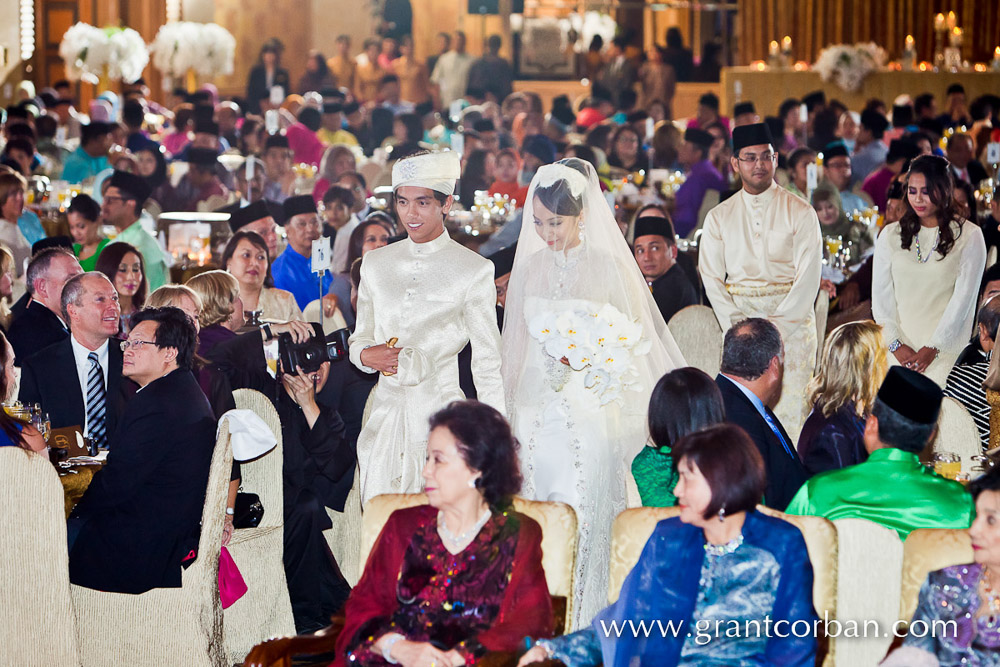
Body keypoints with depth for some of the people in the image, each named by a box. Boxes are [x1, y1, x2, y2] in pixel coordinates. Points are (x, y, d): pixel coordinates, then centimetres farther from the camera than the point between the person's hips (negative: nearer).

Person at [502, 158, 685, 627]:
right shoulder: (529, 267, 10)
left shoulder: (610, 265, -2)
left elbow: (634, 339, 2)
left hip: (592, 411, -3)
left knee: (586, 517, -6)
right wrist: (509, 405, 15)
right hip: (539, 409, 4)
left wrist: (589, 357, -14)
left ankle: (590, 623, 2)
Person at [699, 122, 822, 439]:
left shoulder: (800, 212, 3)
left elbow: (809, 277, -3)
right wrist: (738, 327, -5)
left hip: (792, 318, -2)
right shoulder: (719, 217, 12)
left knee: (790, 408, -11)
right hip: (738, 316, 2)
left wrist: (776, 326, -11)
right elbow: (711, 277, 8)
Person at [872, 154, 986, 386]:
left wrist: (932, 348, -8)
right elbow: (881, 295, 7)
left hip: (946, 350, -2)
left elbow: (963, 299, -3)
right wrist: (895, 344, -3)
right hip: (900, 352, 3)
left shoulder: (969, 236, 1)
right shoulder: (890, 235, 10)